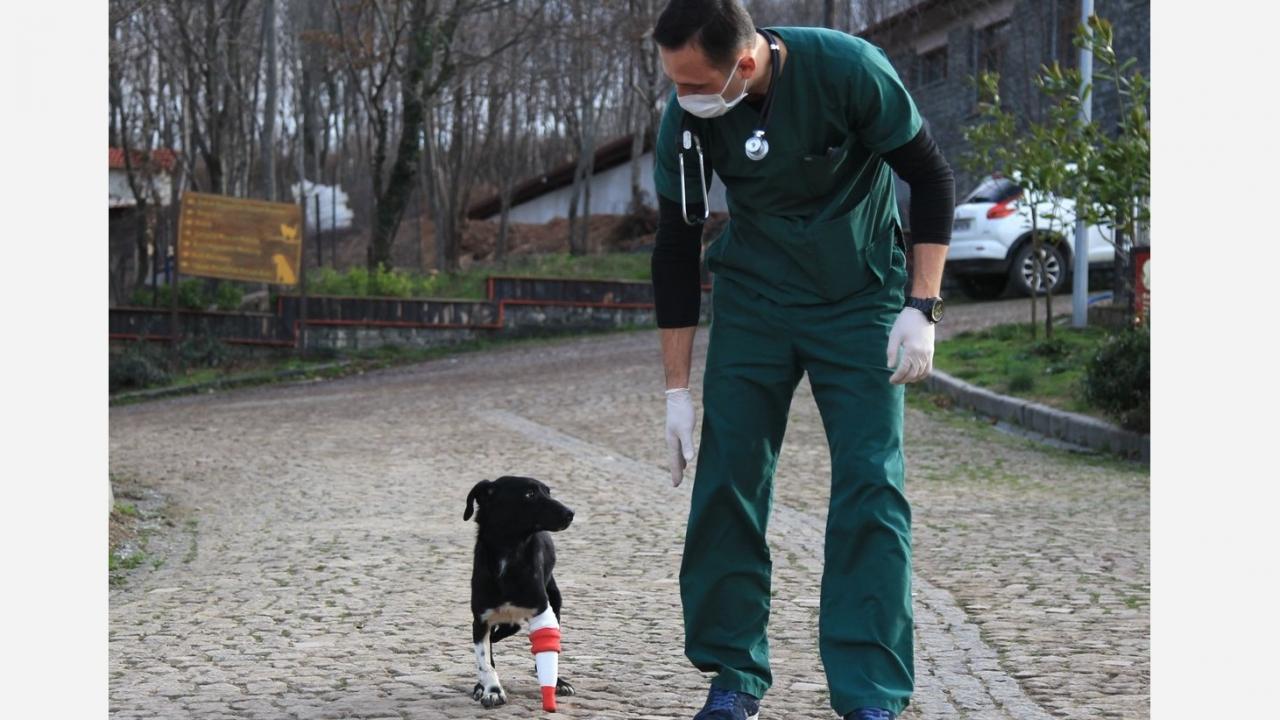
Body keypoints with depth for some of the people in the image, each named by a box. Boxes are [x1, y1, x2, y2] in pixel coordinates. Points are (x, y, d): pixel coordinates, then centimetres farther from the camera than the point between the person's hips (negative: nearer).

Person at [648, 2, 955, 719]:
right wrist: (678, 389, -3)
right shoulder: (686, 117, -14)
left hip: (860, 301, -2)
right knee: (728, 480, -4)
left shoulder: (848, 69, -24)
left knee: (871, 486, -8)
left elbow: (933, 180, -11)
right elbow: (676, 248, -4)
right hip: (753, 303, 3)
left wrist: (922, 307, -16)